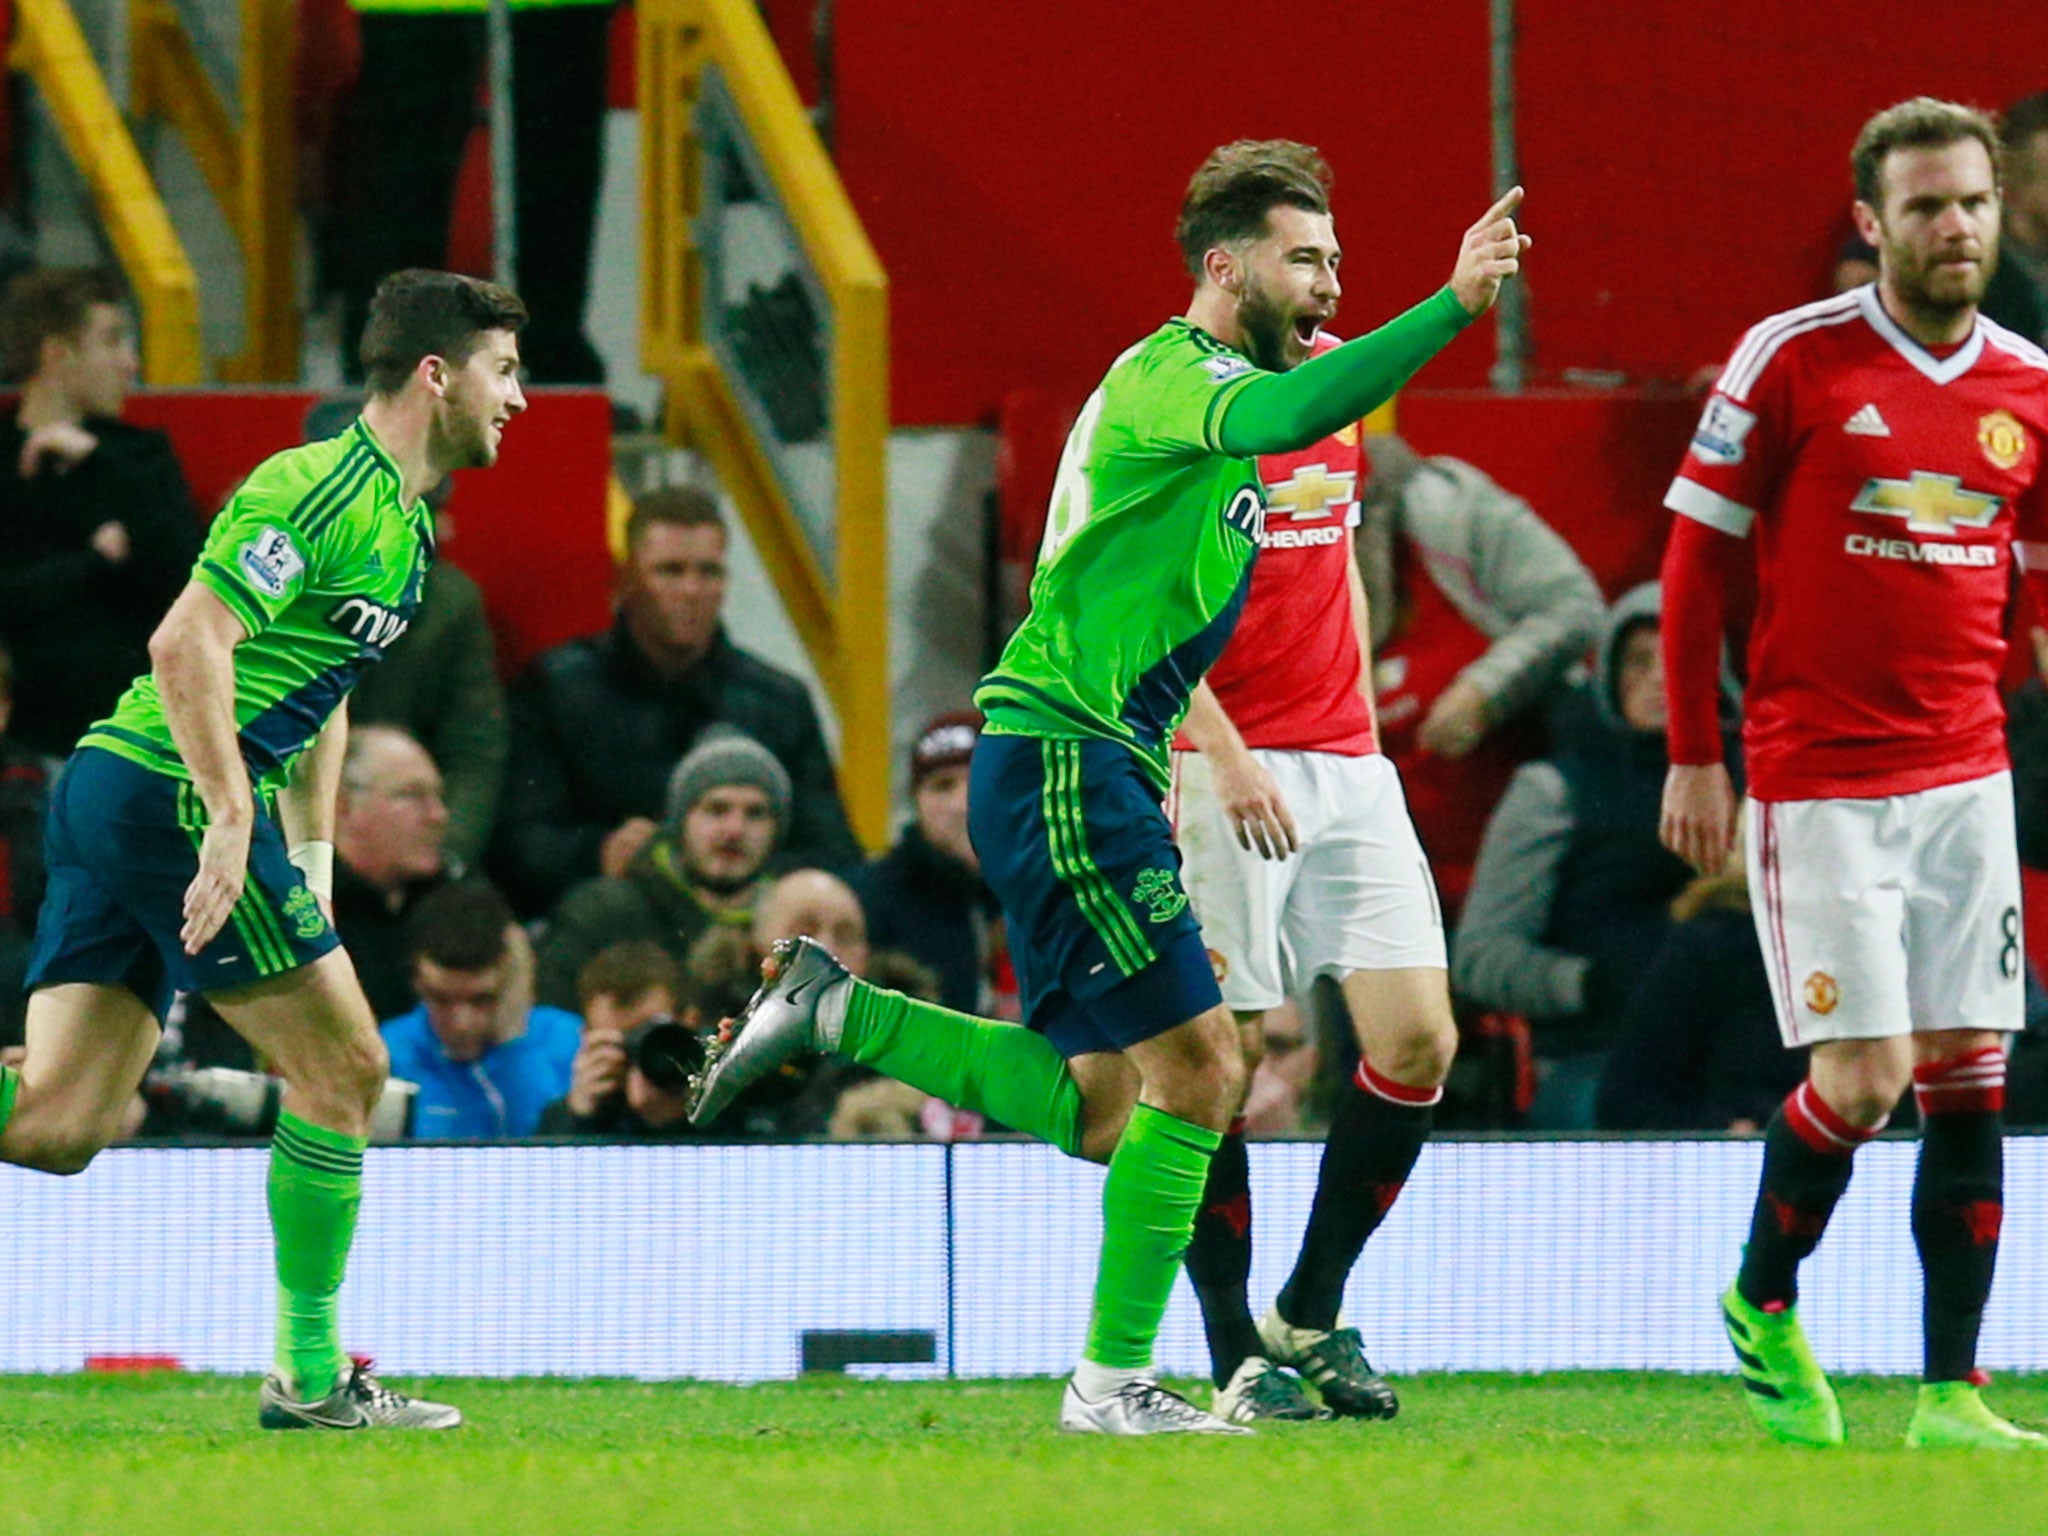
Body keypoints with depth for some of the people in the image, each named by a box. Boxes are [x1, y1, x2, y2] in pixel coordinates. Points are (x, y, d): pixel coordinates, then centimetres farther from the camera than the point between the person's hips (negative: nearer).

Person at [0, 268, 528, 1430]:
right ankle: (311, 1378, 6)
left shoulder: (402, 523, 19)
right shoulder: (323, 493, -12)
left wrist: (313, 858, 22)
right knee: (343, 1067, -1)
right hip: (176, 795, -10)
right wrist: (233, 820, -26)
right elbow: (188, 644, -22)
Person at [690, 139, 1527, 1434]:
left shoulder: (1202, 388, 20)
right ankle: (1116, 1378, -3)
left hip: (1099, 777, 10)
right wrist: (1453, 306, -41)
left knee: (1100, 1110, 10)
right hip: (1061, 762, -10)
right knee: (1199, 1069, -9)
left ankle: (837, 1013, 15)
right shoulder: (1164, 375, -11)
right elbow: (1291, 414, -34)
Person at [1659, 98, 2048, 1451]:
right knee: (1862, 1075, -9)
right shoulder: (1793, 361, -7)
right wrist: (1695, 756, -3)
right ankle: (1762, 1308, 17)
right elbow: (1698, 554, -2)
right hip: (1819, 782, -4)